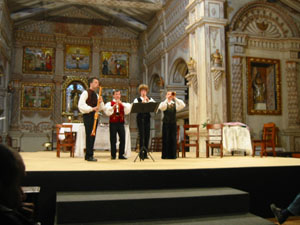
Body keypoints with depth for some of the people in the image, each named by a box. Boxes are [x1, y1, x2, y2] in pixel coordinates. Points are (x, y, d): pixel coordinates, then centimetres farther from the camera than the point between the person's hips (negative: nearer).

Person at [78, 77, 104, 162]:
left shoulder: (96, 95, 18)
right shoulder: (85, 93, -3)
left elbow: (101, 108, 17)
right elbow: (81, 105, -14)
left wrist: (101, 102, -3)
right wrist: (91, 108, -21)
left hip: (94, 116, 7)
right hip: (88, 116, -7)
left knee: (93, 136, 7)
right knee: (89, 136, -8)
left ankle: (89, 155, 14)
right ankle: (89, 156, -2)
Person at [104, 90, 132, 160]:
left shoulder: (123, 104, 15)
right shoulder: (109, 103, 7)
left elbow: (128, 110, -3)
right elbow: (107, 112, -10)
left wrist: (121, 103, -13)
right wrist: (114, 106, -21)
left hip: (121, 123, 3)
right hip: (113, 123, -2)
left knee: (122, 139, -1)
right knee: (113, 140, 1)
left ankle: (121, 154, 7)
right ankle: (113, 155, 9)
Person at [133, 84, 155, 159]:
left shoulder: (150, 99, 12)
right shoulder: (137, 99, 4)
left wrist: (148, 100, -16)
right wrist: (142, 102, -23)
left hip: (147, 118, 3)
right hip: (140, 118, -3)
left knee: (147, 135, 3)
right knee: (141, 135, -8)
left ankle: (145, 153, 11)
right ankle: (141, 153, -3)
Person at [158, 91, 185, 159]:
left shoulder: (175, 104, 11)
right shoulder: (163, 103, 4)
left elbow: (183, 105, -7)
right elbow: (161, 107, -19)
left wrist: (175, 98, -9)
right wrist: (167, 99, -18)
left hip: (173, 123, 2)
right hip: (166, 123, -2)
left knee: (173, 139, 2)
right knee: (166, 139, -1)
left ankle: (172, 155, 8)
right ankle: (165, 155, 5)